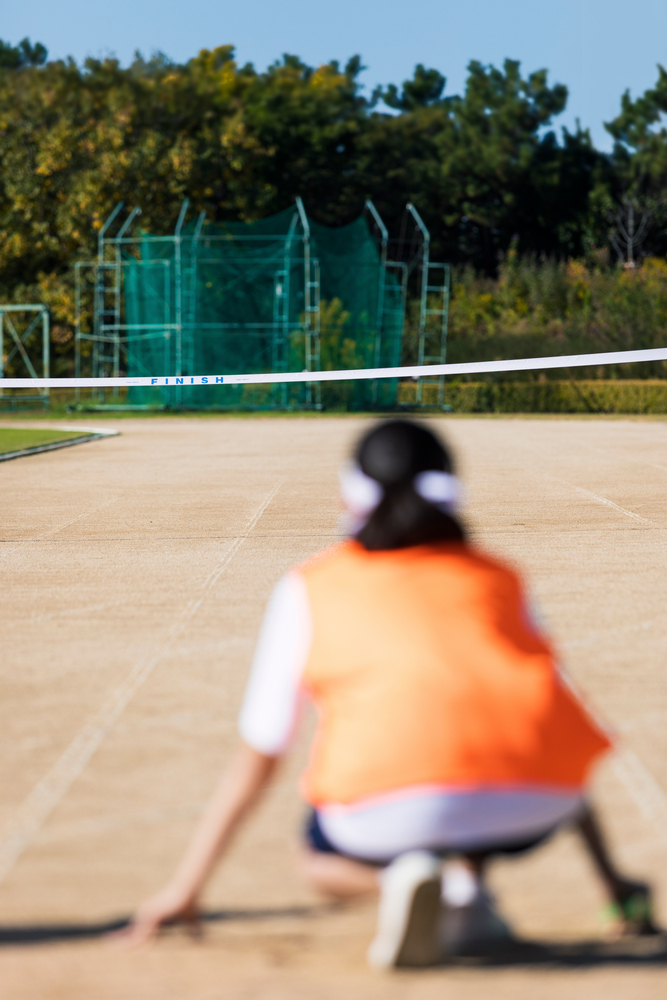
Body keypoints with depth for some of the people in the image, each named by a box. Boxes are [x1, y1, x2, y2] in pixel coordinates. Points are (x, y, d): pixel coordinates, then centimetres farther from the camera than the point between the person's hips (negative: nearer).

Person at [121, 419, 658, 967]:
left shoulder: (309, 587, 23)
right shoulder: (498, 577, 28)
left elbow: (256, 761, 26)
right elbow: (563, 738, 34)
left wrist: (183, 890, 37)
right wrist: (614, 880, 43)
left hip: (393, 811, -2)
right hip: (532, 811, 2)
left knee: (320, 855, 31)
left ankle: (398, 877, -4)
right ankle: (468, 888, 11)